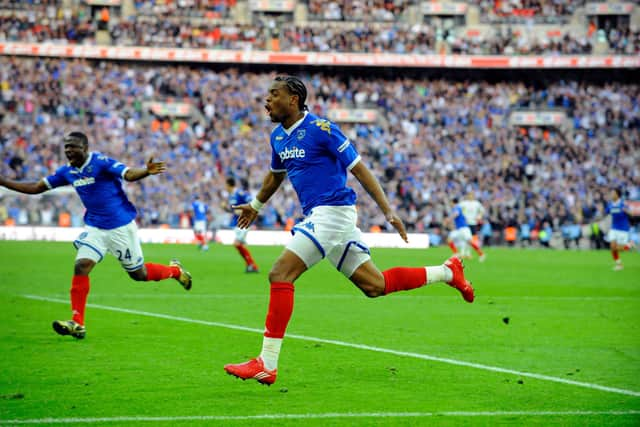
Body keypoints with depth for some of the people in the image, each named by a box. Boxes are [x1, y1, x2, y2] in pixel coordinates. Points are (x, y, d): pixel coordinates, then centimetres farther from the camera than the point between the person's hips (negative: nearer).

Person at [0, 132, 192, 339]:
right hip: (94, 228, 5)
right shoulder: (67, 172, 1)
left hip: (121, 226, -5)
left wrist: (147, 171, -55)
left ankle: (175, 270, 35)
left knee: (139, 274, 5)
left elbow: (129, 174, -33)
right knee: (81, 266, -14)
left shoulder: (101, 162, -18)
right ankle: (78, 324, -12)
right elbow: (35, 188, 8)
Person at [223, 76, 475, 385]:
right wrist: (255, 205, 46)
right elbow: (276, 174, 34)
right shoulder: (278, 137, 13)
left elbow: (359, 169, -10)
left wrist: (388, 211, -13)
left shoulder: (320, 128, -12)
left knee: (280, 274, -17)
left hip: (333, 211, -9)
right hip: (317, 216, 9)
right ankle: (447, 272, 27)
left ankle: (267, 364, -17)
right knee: (374, 285, 11)